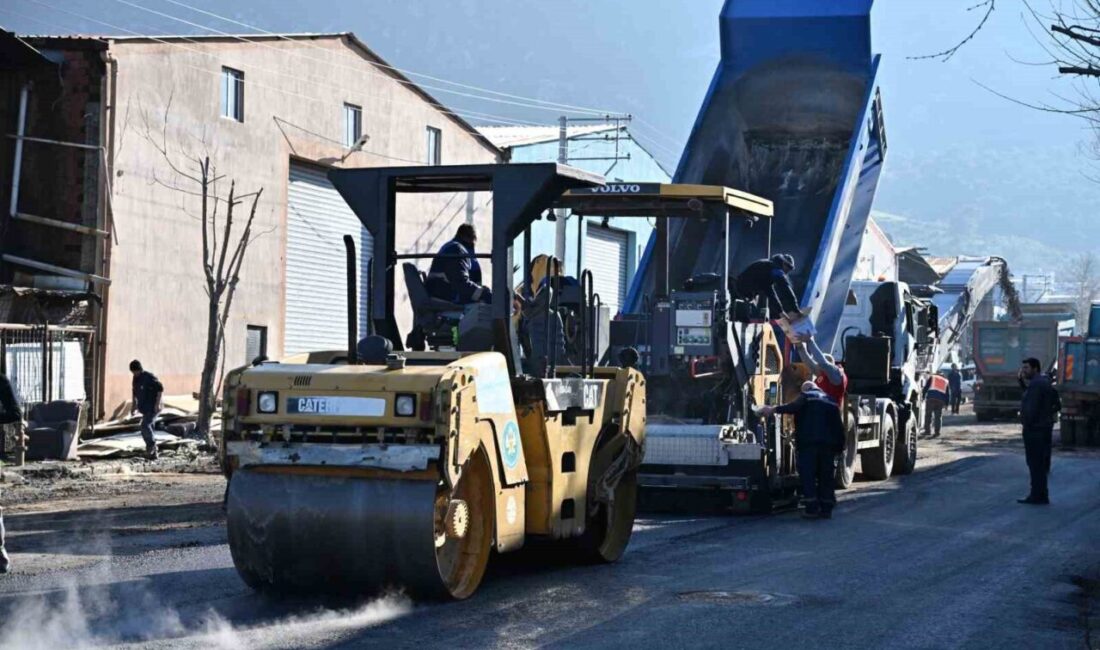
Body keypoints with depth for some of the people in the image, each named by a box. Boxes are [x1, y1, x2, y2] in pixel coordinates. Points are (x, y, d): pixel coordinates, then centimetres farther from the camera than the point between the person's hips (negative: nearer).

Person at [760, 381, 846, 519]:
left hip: (808, 442, -5)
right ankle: (826, 508, 7)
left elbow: (793, 407, -17)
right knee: (827, 476, 9)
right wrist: (840, 447, 19)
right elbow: (839, 427, 18)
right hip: (828, 444, 5)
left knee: (808, 474, -2)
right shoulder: (831, 402, 22)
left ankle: (811, 508, -9)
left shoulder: (806, 397, 5)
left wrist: (774, 410, -20)